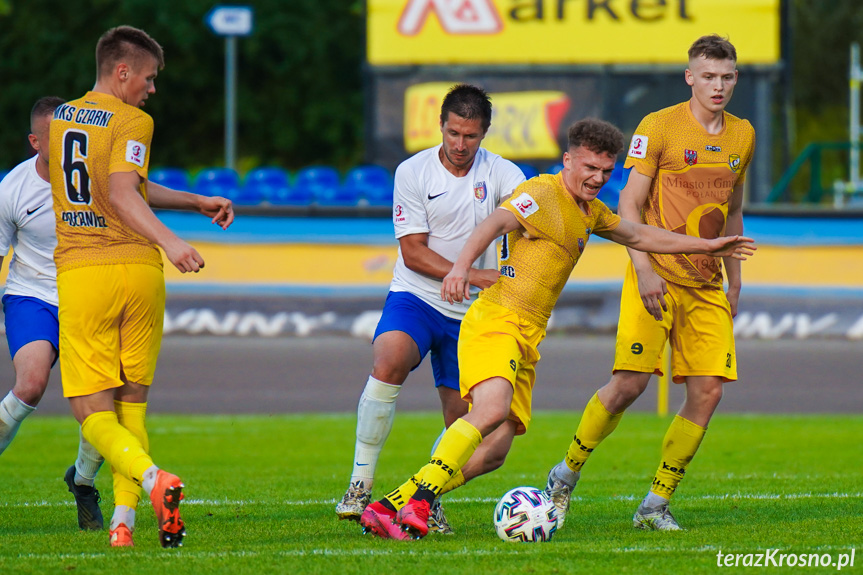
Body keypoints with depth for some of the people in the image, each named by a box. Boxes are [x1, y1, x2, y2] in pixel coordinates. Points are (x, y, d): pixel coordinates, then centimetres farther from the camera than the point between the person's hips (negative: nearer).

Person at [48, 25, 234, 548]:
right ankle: (124, 520, 1)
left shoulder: (61, 119, 16)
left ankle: (153, 477, -28)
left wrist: (197, 202, 27)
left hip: (80, 273, 3)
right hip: (138, 270, -2)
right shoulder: (132, 122, -3)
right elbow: (122, 196, -19)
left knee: (94, 414, -1)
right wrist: (169, 242, -30)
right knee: (132, 403, 11)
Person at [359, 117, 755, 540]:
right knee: (492, 408, -32)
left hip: (527, 338, 8)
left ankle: (388, 507, -7)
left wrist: (707, 246, 38)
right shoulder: (543, 193, -7)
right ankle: (419, 501, -37)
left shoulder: (590, 212, 22)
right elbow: (496, 223, -25)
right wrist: (461, 266, -43)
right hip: (496, 321, -8)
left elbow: (639, 236, 38)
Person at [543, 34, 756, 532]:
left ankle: (656, 505, 4)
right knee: (629, 383, -13)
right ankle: (568, 473, 8)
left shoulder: (743, 135, 11)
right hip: (657, 278, -5)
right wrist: (644, 271, -17)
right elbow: (630, 205, -7)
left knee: (708, 392, -5)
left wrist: (735, 283, 20)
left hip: (707, 286, 5)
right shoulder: (658, 127, -6)